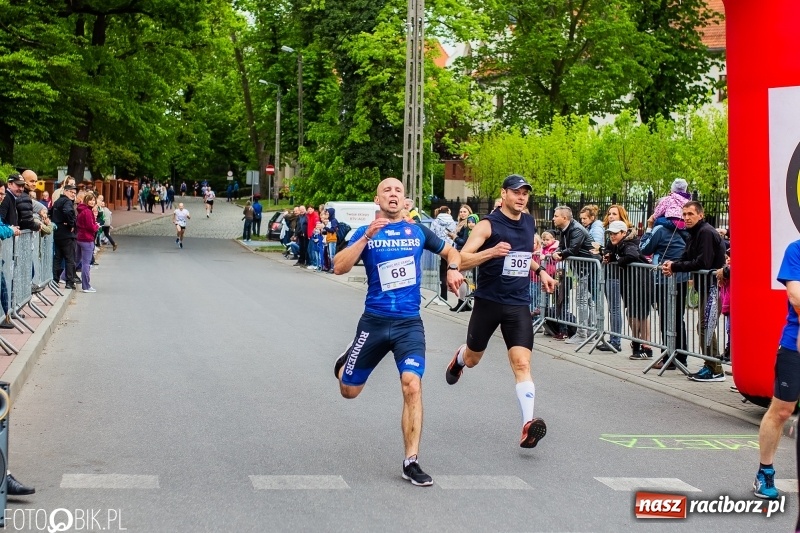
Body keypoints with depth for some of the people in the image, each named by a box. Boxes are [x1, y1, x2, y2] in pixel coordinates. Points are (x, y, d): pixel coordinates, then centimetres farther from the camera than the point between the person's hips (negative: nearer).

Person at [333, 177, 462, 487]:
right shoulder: (365, 233, 1)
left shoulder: (418, 232, 6)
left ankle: (411, 462, -8)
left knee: (412, 386, -17)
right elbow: (339, 267, -14)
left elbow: (451, 252, 22)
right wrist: (367, 236, -23)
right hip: (374, 321, 0)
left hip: (409, 324, 0)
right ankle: (346, 362, 49)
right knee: (350, 390, 11)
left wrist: (453, 269, 0)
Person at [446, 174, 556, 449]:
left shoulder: (529, 222, 8)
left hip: (518, 304, 3)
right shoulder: (488, 225, -11)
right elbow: (461, 260, -18)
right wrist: (491, 252, -33)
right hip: (488, 301, -3)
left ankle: (528, 425, -22)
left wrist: (540, 270, 14)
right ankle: (459, 359, 56)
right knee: (472, 359, 18)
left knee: (522, 363, -13)